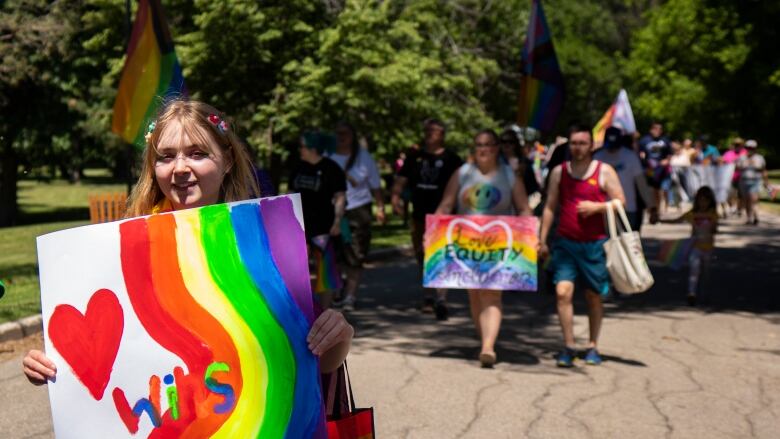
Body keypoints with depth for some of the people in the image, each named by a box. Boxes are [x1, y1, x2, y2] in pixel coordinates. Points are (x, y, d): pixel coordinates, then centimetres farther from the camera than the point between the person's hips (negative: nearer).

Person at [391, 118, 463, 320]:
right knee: (422, 258, 12)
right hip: (420, 216, 5)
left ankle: (441, 299, -17)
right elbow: (401, 180, 10)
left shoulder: (451, 159, 0)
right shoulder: (415, 158, 10)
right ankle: (428, 297, 26)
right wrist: (396, 196, -8)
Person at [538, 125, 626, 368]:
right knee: (563, 292, -13)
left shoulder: (604, 171, 1)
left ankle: (593, 346, 21)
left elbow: (621, 204, 0)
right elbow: (550, 207, 11)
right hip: (565, 243, 1)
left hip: (594, 244, -1)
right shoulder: (559, 172, 8)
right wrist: (542, 240, 7)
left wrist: (596, 207, -17)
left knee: (593, 295, 8)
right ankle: (568, 346, -5)